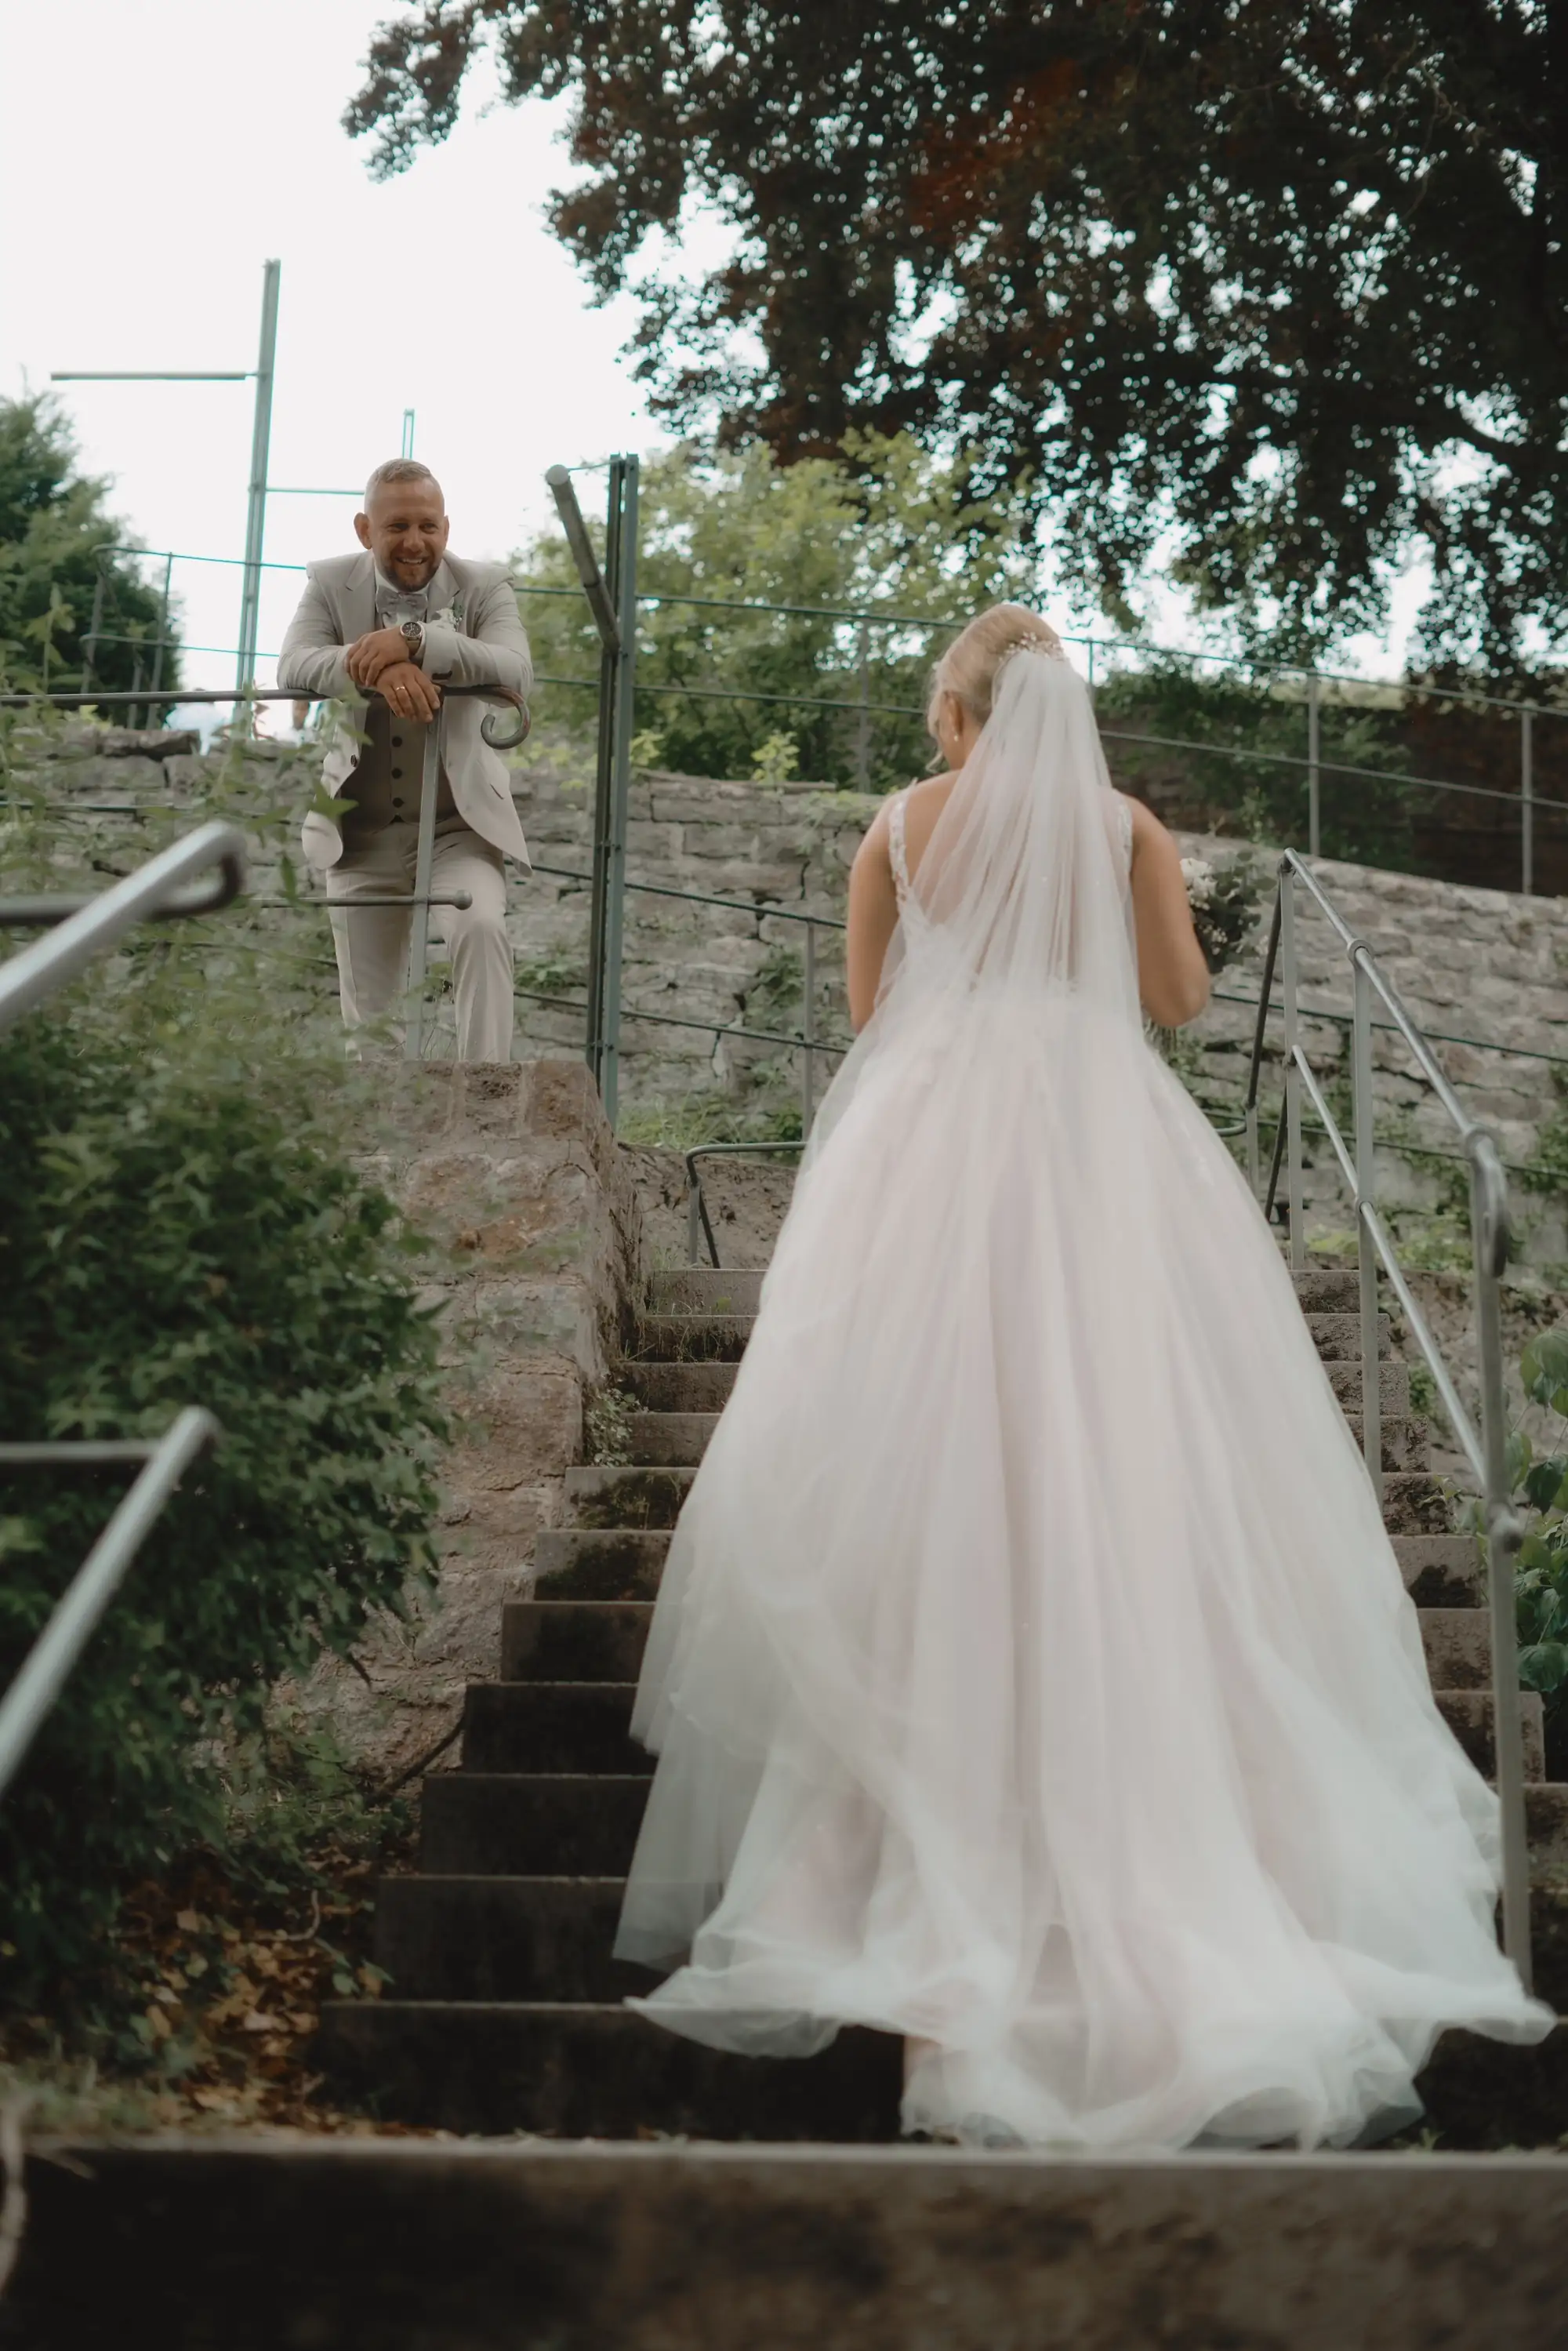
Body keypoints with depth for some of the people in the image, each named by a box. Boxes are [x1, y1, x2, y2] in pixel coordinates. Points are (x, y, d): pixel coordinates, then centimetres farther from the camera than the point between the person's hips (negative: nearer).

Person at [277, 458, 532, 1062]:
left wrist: (414, 642, -36)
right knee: (367, 1009, 10)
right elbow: (293, 667, -18)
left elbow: (517, 674, -23)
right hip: (361, 832, 2)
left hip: (459, 826, -2)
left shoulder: (485, 586, -5)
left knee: (480, 928, -31)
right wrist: (380, 669, -38)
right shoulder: (330, 584, -1)